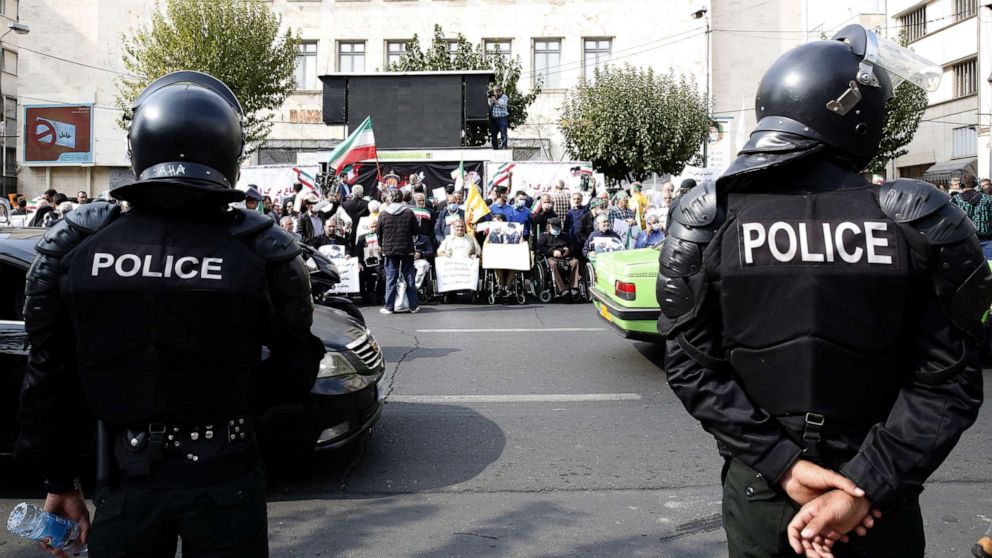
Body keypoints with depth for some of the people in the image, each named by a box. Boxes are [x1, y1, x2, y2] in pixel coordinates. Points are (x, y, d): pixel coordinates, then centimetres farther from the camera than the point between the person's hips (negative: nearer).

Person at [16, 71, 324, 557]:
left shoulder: (74, 244, -8)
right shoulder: (262, 249, -14)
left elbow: (49, 379, -1)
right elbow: (294, 371, -6)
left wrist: (60, 481, 10)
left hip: (126, 482, 2)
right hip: (223, 480, -1)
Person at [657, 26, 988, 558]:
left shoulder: (705, 218, -11)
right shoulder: (919, 219, -11)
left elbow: (691, 365, -12)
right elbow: (948, 380, -12)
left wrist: (783, 465, -10)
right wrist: (864, 489, -11)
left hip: (758, 488, 1)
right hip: (883, 501, 0)